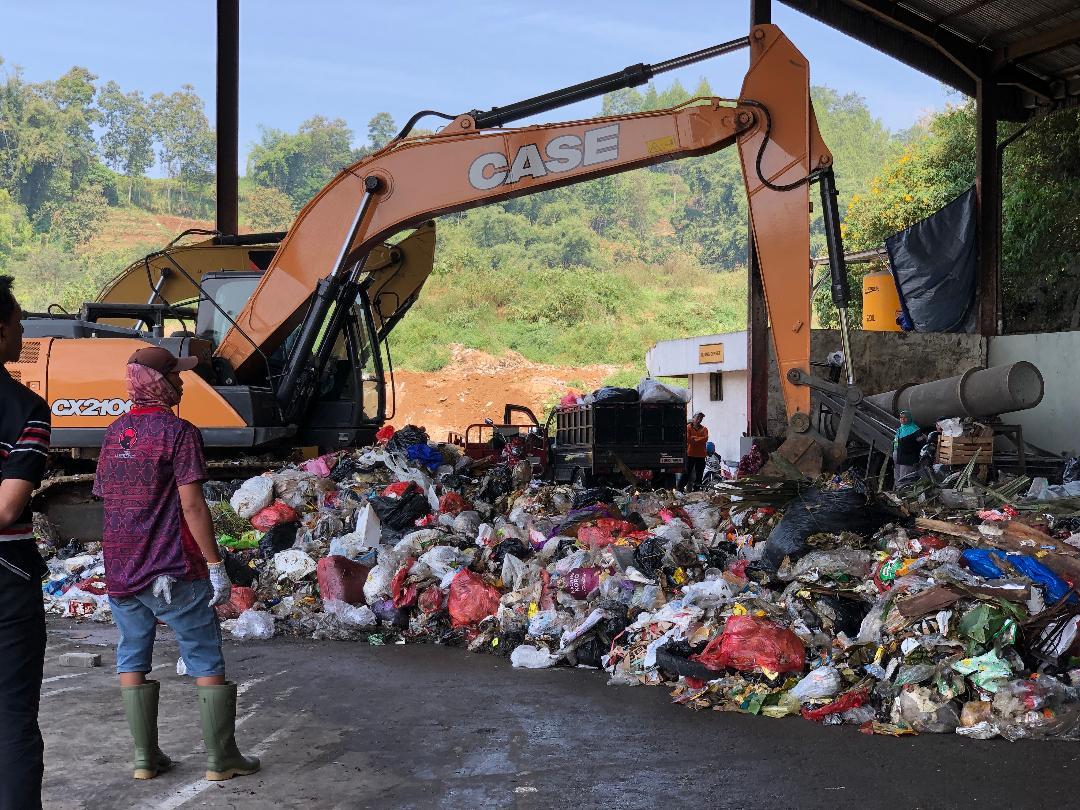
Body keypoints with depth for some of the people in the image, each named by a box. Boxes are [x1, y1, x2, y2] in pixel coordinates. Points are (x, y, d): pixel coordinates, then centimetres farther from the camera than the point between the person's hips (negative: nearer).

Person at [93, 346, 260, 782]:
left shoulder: (113, 433, 10)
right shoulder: (178, 432, -12)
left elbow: (106, 499, 15)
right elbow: (191, 505, -17)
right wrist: (216, 565, -13)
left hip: (119, 570, 7)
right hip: (173, 572, -6)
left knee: (132, 660, 15)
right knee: (207, 662, 3)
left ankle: (145, 757, 18)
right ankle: (220, 758, 8)